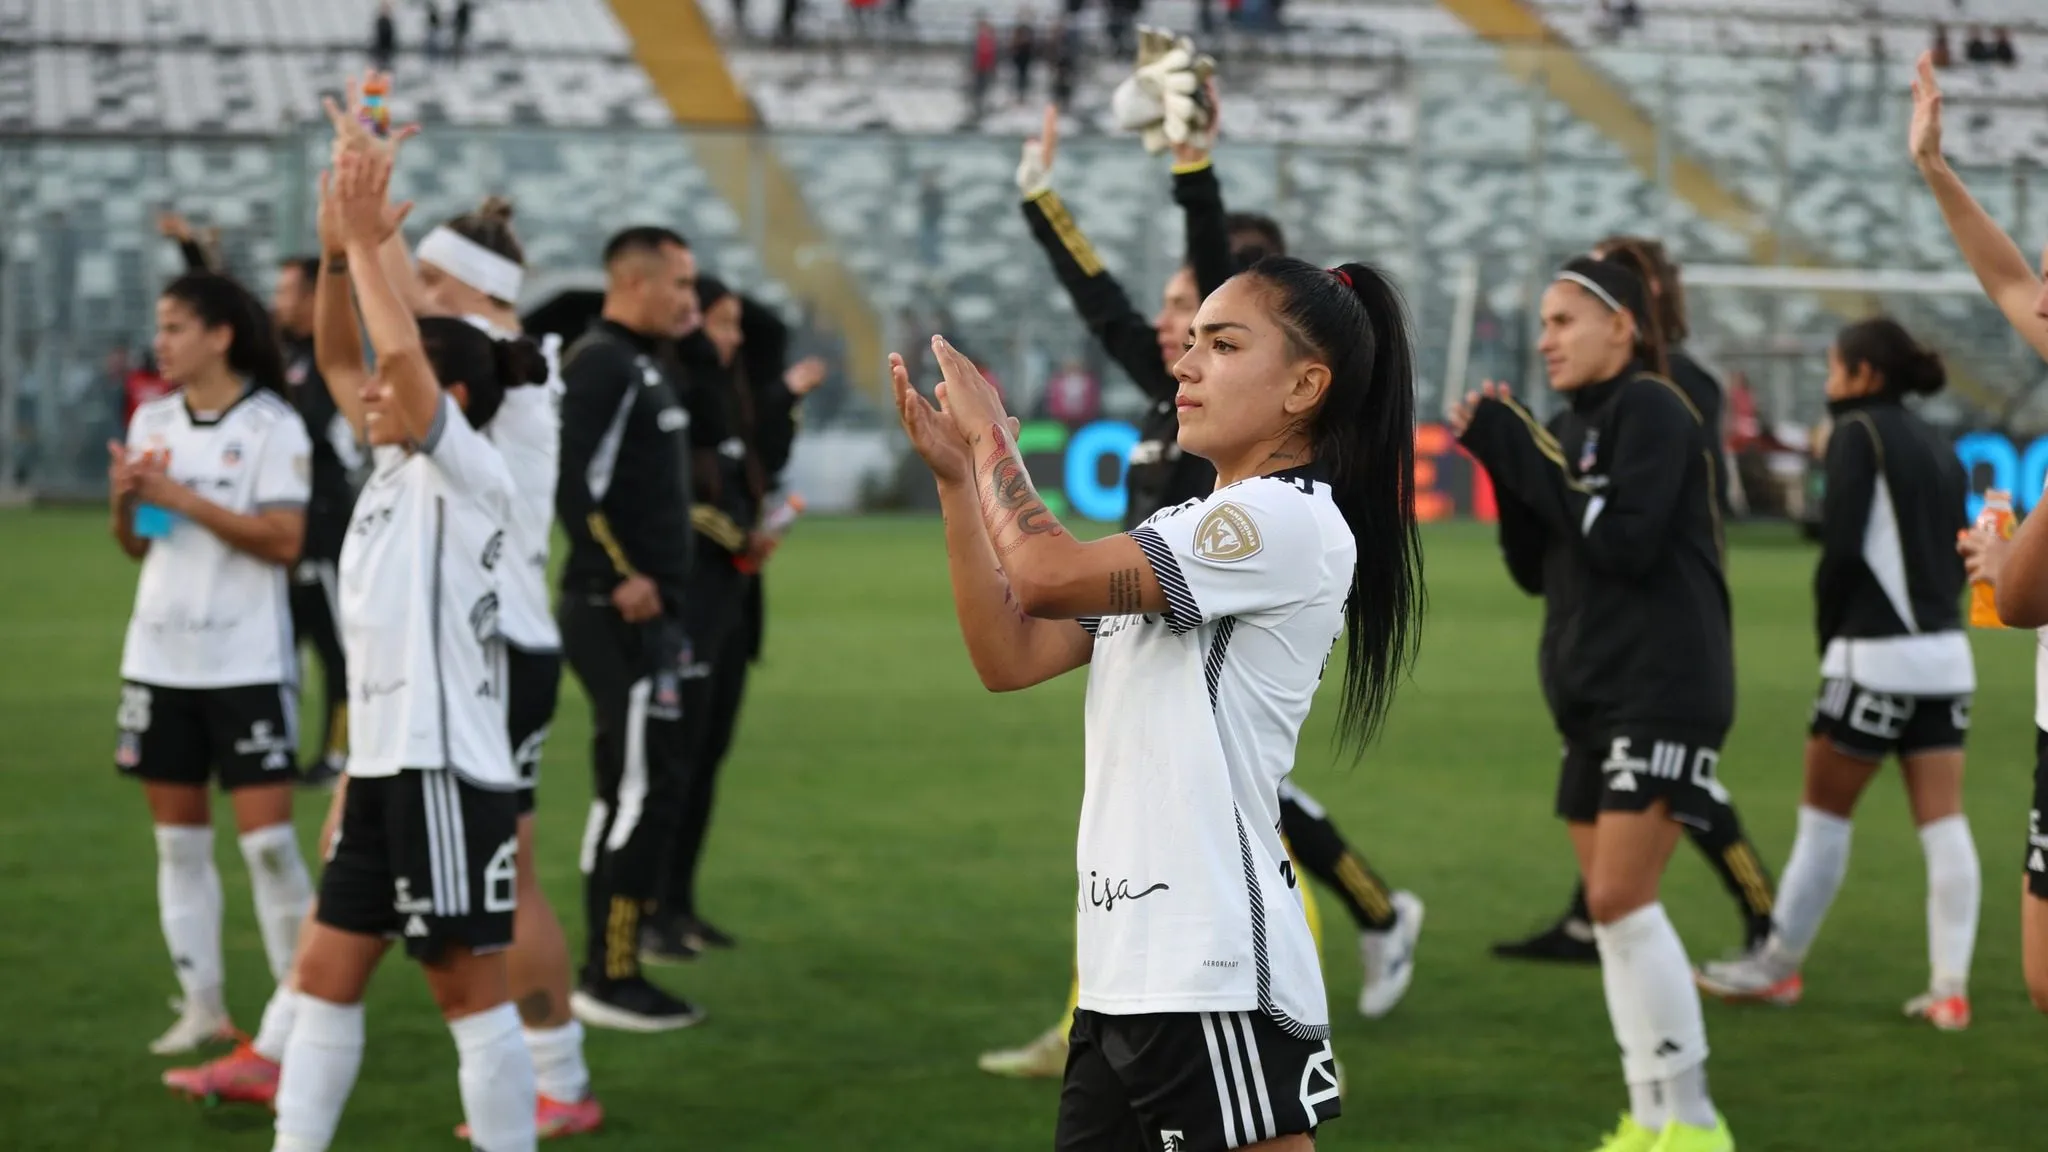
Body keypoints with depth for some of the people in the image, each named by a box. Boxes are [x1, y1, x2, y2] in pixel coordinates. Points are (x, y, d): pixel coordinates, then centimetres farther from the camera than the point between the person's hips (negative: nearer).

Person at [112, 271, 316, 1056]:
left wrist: (182, 498, -19)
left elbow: (285, 540, -16)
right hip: (160, 657, 6)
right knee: (178, 836, 7)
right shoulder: (153, 421, 10)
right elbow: (135, 545, 15)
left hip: (247, 661, -6)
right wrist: (124, 500, -6)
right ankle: (202, 1005, 14)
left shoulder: (270, 426, -8)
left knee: (267, 837, -7)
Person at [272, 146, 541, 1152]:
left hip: (449, 774, -9)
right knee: (325, 976, 11)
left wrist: (367, 246, -17)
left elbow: (403, 355, -24)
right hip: (384, 767, 9)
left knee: (470, 990, -3)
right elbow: (338, 358, 17)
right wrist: (339, 247, 4)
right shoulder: (394, 466, 13)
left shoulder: (468, 470, -10)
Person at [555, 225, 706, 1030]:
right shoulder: (602, 364, -14)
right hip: (620, 613, -10)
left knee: (631, 792, 13)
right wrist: (621, 576, -20)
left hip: (648, 611, 10)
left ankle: (609, 972, 19)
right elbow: (571, 481, -22)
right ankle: (610, 979, -5)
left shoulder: (647, 365, 17)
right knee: (643, 787, -9)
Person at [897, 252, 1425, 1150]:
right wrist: (957, 476, 5)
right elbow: (1009, 658, 13)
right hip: (1126, 969, 9)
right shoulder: (1182, 532, 19)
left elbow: (1046, 574, -20)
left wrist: (990, 434, -3)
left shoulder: (1290, 520, -12)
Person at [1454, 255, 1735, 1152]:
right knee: (1609, 908, 7)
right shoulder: (1580, 422, 14)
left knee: (1621, 900, -14)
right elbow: (1537, 566, 14)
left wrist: (1528, 457, -14)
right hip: (1596, 697, 9)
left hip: (1665, 691, -9)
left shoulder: (1650, 410, -10)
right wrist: (1505, 464, 1)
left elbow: (1625, 545, -20)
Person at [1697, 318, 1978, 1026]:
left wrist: (1828, 632, 1)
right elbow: (1958, 554, 15)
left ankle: (1779, 966, 13)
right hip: (1946, 651, 7)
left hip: (1876, 651, -7)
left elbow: (1842, 545, -12)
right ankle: (1950, 988, -1)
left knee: (1825, 814, 4)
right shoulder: (1939, 448, 16)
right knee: (1942, 823, 2)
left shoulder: (1858, 433, -6)